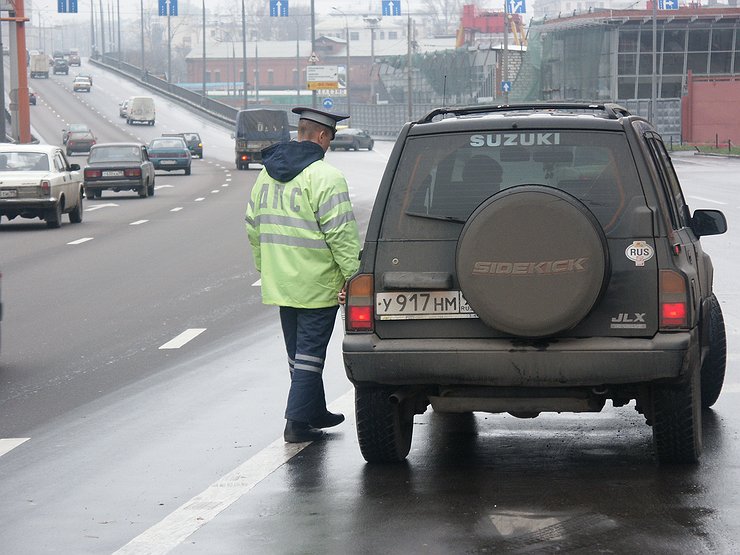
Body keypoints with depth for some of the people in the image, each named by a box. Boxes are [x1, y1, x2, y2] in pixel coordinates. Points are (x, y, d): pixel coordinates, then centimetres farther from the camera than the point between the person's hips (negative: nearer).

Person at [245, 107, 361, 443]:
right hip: (317, 285, -8)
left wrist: (264, 268, 25)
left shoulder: (267, 174, 11)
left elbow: (253, 226, 18)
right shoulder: (326, 177, -15)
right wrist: (352, 275, -14)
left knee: (298, 351, 17)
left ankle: (315, 412, 29)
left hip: (279, 284, 8)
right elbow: (340, 234, -18)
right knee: (310, 353, -2)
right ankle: (297, 422, -4)